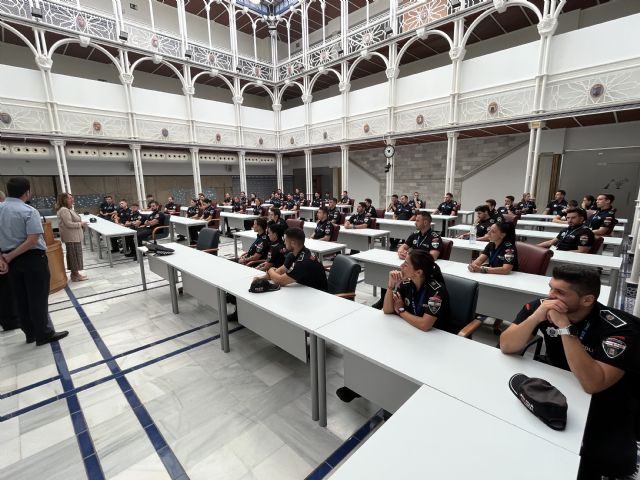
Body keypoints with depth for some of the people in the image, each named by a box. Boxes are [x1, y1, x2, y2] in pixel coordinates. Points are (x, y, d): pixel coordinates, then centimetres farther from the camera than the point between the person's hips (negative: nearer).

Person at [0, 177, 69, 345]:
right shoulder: (29, 211, -15)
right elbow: (32, 240, -23)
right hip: (33, 258, -7)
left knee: (20, 299, 14)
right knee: (38, 298, 3)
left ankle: (30, 333, 26)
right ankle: (43, 334, 12)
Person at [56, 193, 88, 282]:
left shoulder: (68, 209, 14)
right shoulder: (64, 210, -18)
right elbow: (69, 224, -24)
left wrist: (81, 224, 8)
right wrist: (81, 224, -14)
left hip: (74, 236, 10)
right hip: (71, 237, -10)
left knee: (74, 254, 15)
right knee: (75, 254, -3)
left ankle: (75, 273, 24)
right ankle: (76, 275, 5)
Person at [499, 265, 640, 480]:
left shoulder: (619, 329, -25)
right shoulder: (541, 305, -17)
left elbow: (592, 384, -36)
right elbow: (506, 347, -21)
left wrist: (564, 327, -38)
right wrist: (536, 317, -34)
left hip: (609, 401, -2)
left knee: (608, 458, -23)